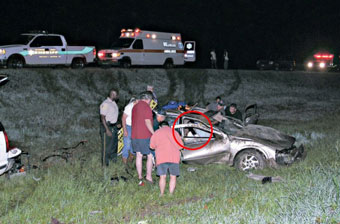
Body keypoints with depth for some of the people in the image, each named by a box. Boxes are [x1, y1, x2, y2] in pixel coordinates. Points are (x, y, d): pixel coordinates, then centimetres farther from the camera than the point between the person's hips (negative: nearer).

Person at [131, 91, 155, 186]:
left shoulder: (135, 106, 14)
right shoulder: (146, 107, -12)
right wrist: (154, 133, -12)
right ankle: (149, 176, 3)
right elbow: (147, 122, -19)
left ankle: (140, 177, 12)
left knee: (139, 156, 11)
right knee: (150, 156, 3)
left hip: (134, 135, 8)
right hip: (144, 136, -8)